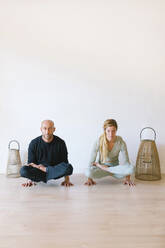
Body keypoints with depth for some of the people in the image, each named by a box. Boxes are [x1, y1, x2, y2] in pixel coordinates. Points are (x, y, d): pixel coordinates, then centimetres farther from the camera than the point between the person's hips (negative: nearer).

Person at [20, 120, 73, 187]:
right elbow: (30, 163, -1)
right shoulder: (34, 144, -5)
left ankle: (44, 169, -13)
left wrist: (67, 180, -13)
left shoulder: (60, 143, -6)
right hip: (38, 171, 0)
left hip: (55, 170, 1)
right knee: (23, 170, -29)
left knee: (69, 167, -31)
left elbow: (65, 162, -3)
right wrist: (30, 180, -13)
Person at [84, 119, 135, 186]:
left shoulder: (120, 142, -19)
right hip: (100, 167, -1)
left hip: (115, 167, 1)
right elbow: (92, 160, -16)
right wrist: (89, 179, -14)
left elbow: (126, 161, -11)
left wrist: (128, 178, -16)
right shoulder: (99, 141, -22)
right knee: (88, 172, -33)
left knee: (131, 168, -30)